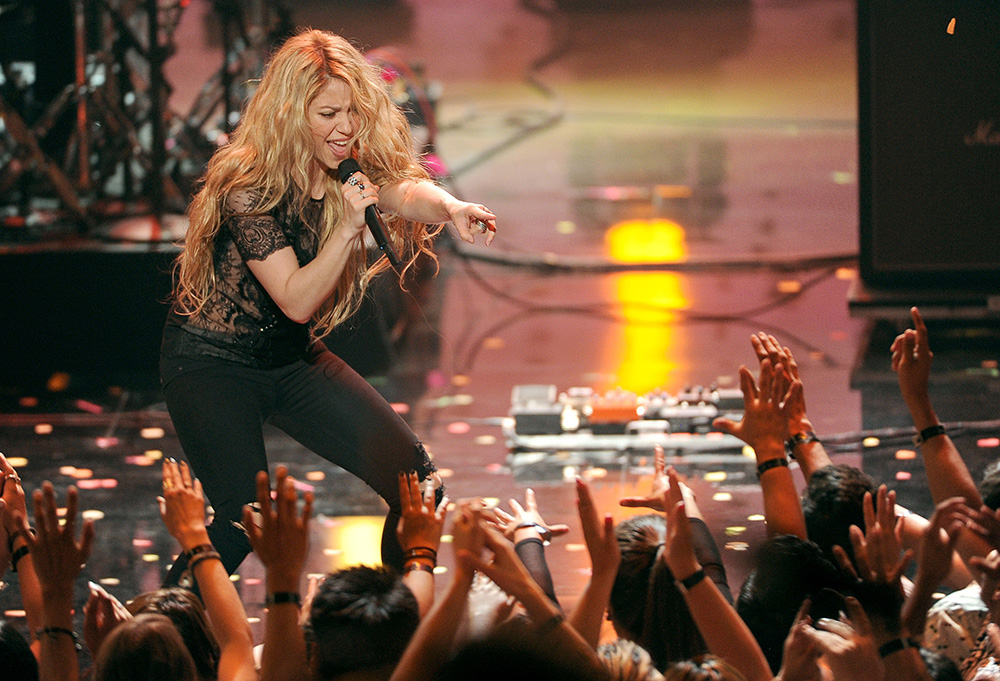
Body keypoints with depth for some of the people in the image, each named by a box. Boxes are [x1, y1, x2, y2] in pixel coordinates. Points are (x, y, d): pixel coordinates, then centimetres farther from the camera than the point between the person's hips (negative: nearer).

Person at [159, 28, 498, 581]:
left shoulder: (353, 166, -7)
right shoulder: (247, 186, -24)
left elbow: (406, 190, -30)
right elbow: (296, 300, -26)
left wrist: (450, 208, -53)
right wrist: (348, 226, -39)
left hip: (293, 358, 7)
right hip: (211, 363, -6)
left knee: (415, 479, -2)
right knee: (246, 521, -18)